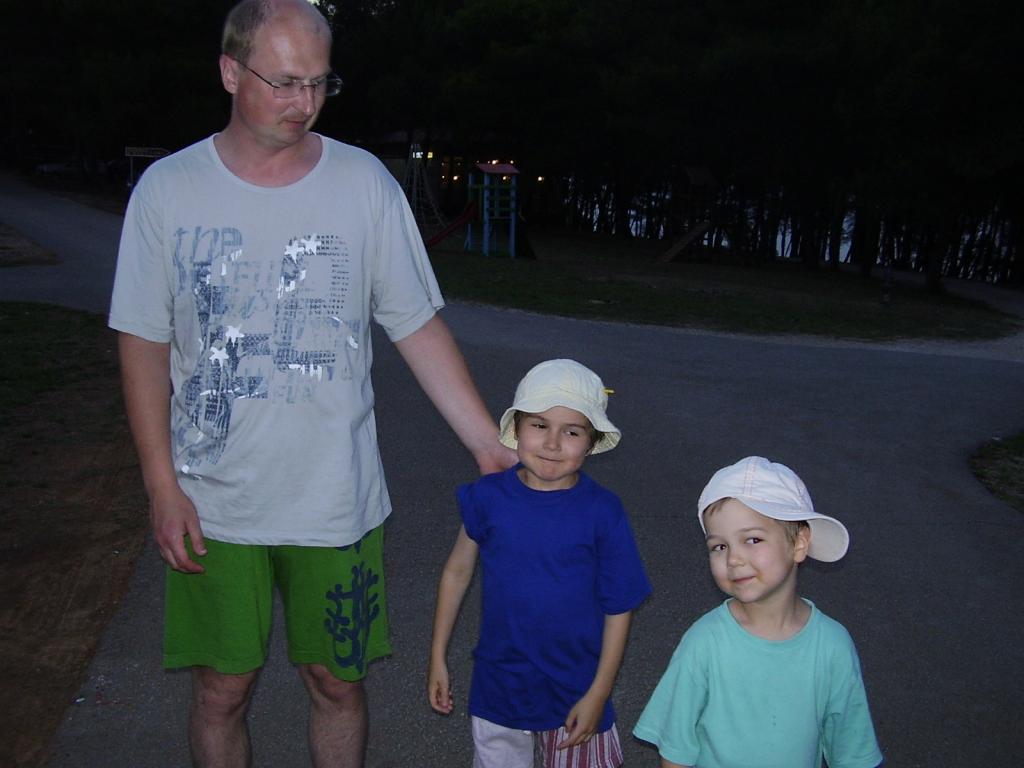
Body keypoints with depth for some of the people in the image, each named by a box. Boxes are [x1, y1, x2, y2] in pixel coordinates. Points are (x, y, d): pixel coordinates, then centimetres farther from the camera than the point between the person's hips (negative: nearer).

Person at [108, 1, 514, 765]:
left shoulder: (365, 183, -3)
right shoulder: (167, 188, -2)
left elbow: (419, 328, -2)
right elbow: (144, 345, 1)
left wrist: (490, 444, -6)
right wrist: (163, 485, -4)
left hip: (337, 500, 0)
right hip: (213, 506, 1)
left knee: (337, 682, 14)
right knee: (222, 690, 13)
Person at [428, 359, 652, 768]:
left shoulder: (602, 511, -14)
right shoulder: (489, 496, -10)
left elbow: (618, 608, -8)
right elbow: (457, 572, 2)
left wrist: (598, 694, -6)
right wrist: (437, 659, 6)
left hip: (576, 689, -1)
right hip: (499, 685, 2)